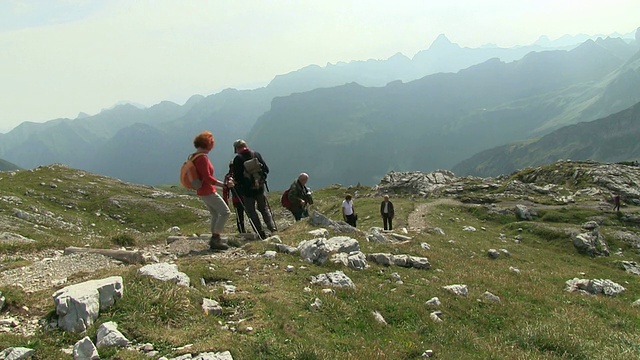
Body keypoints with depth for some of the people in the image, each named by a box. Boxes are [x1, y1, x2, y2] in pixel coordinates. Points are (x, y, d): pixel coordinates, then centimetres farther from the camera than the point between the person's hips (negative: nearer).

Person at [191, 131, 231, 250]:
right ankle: (215, 238, -8)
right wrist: (223, 184, -22)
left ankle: (214, 238, 25)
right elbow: (207, 177, -25)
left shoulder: (194, 157, 12)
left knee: (215, 214, 20)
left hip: (202, 191, 11)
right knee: (225, 212, -8)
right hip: (208, 191, -11)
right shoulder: (202, 158, -20)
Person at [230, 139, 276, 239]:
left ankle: (261, 234, 3)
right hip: (260, 187, 4)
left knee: (251, 212, 6)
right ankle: (272, 228, 4)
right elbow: (266, 169, 4)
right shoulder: (256, 154, 3)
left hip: (247, 189, -4)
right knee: (264, 209, 17)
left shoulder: (238, 158, -11)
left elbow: (236, 176, -13)